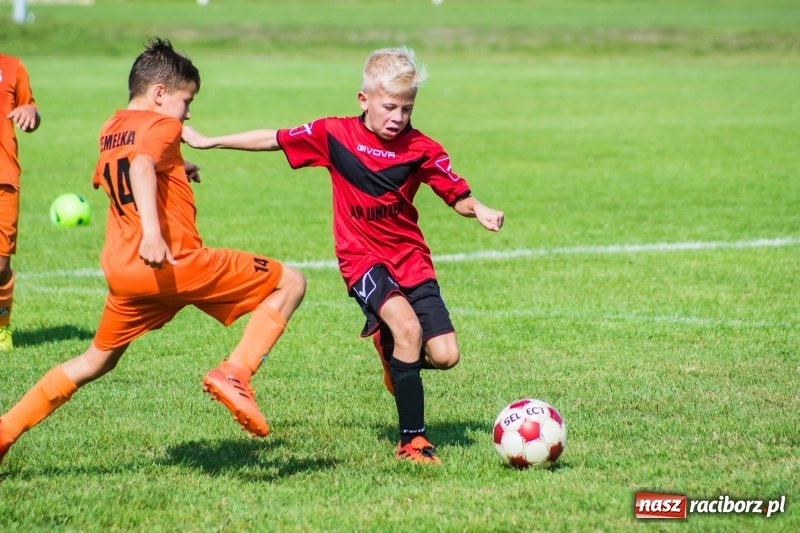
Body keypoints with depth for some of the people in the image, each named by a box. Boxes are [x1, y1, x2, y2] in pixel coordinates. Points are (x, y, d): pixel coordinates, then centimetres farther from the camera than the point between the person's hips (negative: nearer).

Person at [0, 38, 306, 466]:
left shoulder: (110, 130, 18)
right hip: (175, 263, -8)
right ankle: (234, 374, -17)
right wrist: (152, 230, -42)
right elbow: (142, 167, -27)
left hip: (121, 270, 8)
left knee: (96, 361, 27)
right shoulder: (161, 125, -6)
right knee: (290, 284, 0)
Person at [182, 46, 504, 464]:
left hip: (410, 256, 2)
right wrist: (208, 142, 9)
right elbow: (274, 139, 6)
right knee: (408, 326, -28)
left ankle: (390, 349, 29)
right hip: (361, 257, -2)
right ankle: (412, 439, -19)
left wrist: (478, 210, -24)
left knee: (444, 356, -8)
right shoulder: (334, 135, -6)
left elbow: (458, 196, -1)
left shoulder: (421, 149, -5)